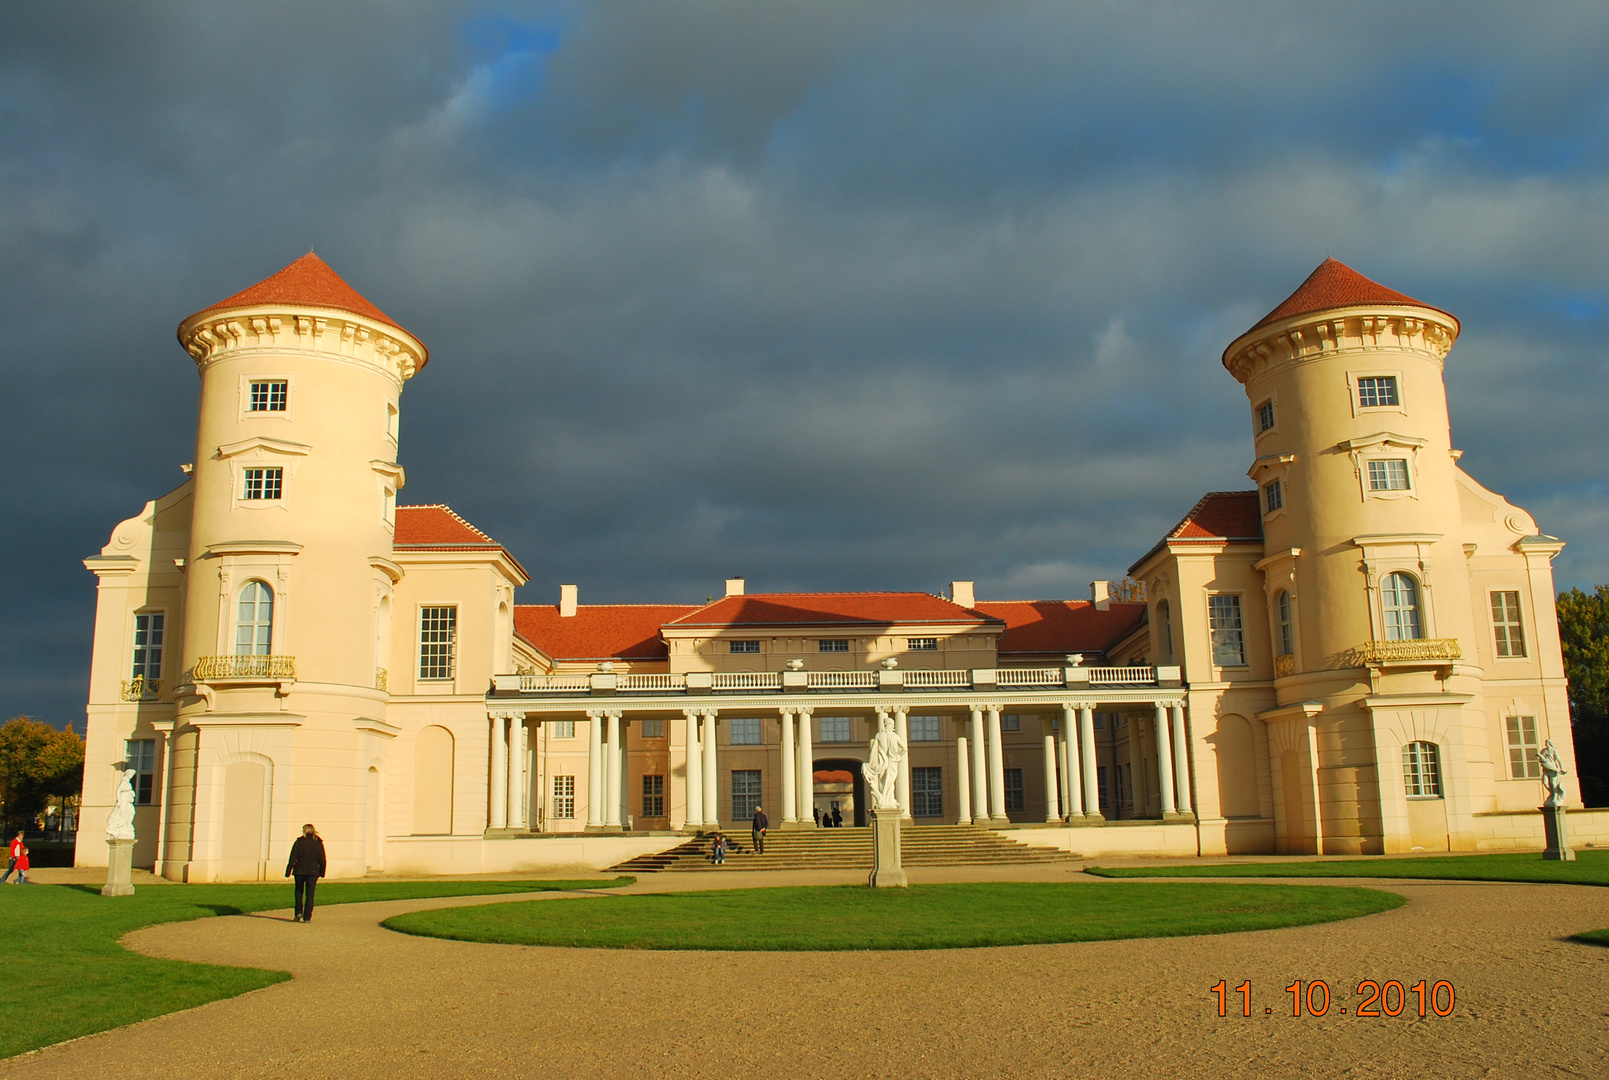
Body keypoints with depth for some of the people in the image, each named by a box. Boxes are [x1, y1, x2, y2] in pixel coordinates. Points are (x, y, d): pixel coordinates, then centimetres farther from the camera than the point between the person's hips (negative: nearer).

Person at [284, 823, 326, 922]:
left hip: (300, 870, -1)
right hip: (313, 871, 1)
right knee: (310, 894, 4)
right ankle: (307, 917, 0)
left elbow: (293, 858, -3)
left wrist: (288, 872, -1)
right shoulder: (318, 843, 3)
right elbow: (322, 859, 3)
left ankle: (299, 912, 2)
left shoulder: (299, 842, -1)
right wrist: (322, 872, 10)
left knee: (299, 892, 17)